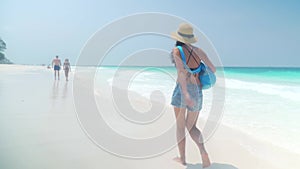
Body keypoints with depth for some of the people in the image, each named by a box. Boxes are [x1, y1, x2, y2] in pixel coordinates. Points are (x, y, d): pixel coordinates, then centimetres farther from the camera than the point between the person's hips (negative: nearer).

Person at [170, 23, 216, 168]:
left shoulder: (176, 51, -5)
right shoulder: (198, 51, 8)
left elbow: (181, 71, -21)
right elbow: (213, 69, 10)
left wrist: (185, 93, -31)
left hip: (182, 90, -4)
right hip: (197, 92, 4)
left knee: (180, 126, 12)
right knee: (191, 126, 15)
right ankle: (203, 151, -8)